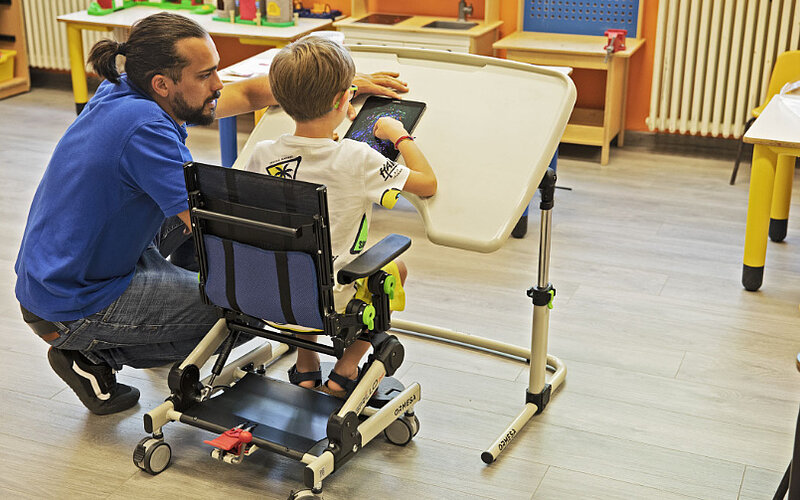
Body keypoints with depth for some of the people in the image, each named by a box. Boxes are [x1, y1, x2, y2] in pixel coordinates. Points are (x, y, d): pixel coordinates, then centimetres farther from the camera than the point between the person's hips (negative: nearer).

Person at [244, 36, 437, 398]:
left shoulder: (262, 154, -9)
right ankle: (345, 370, 21)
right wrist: (400, 135, 4)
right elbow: (427, 184, -12)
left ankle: (305, 365, 33)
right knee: (395, 268, 24)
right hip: (330, 304, -4)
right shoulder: (356, 159, -20)